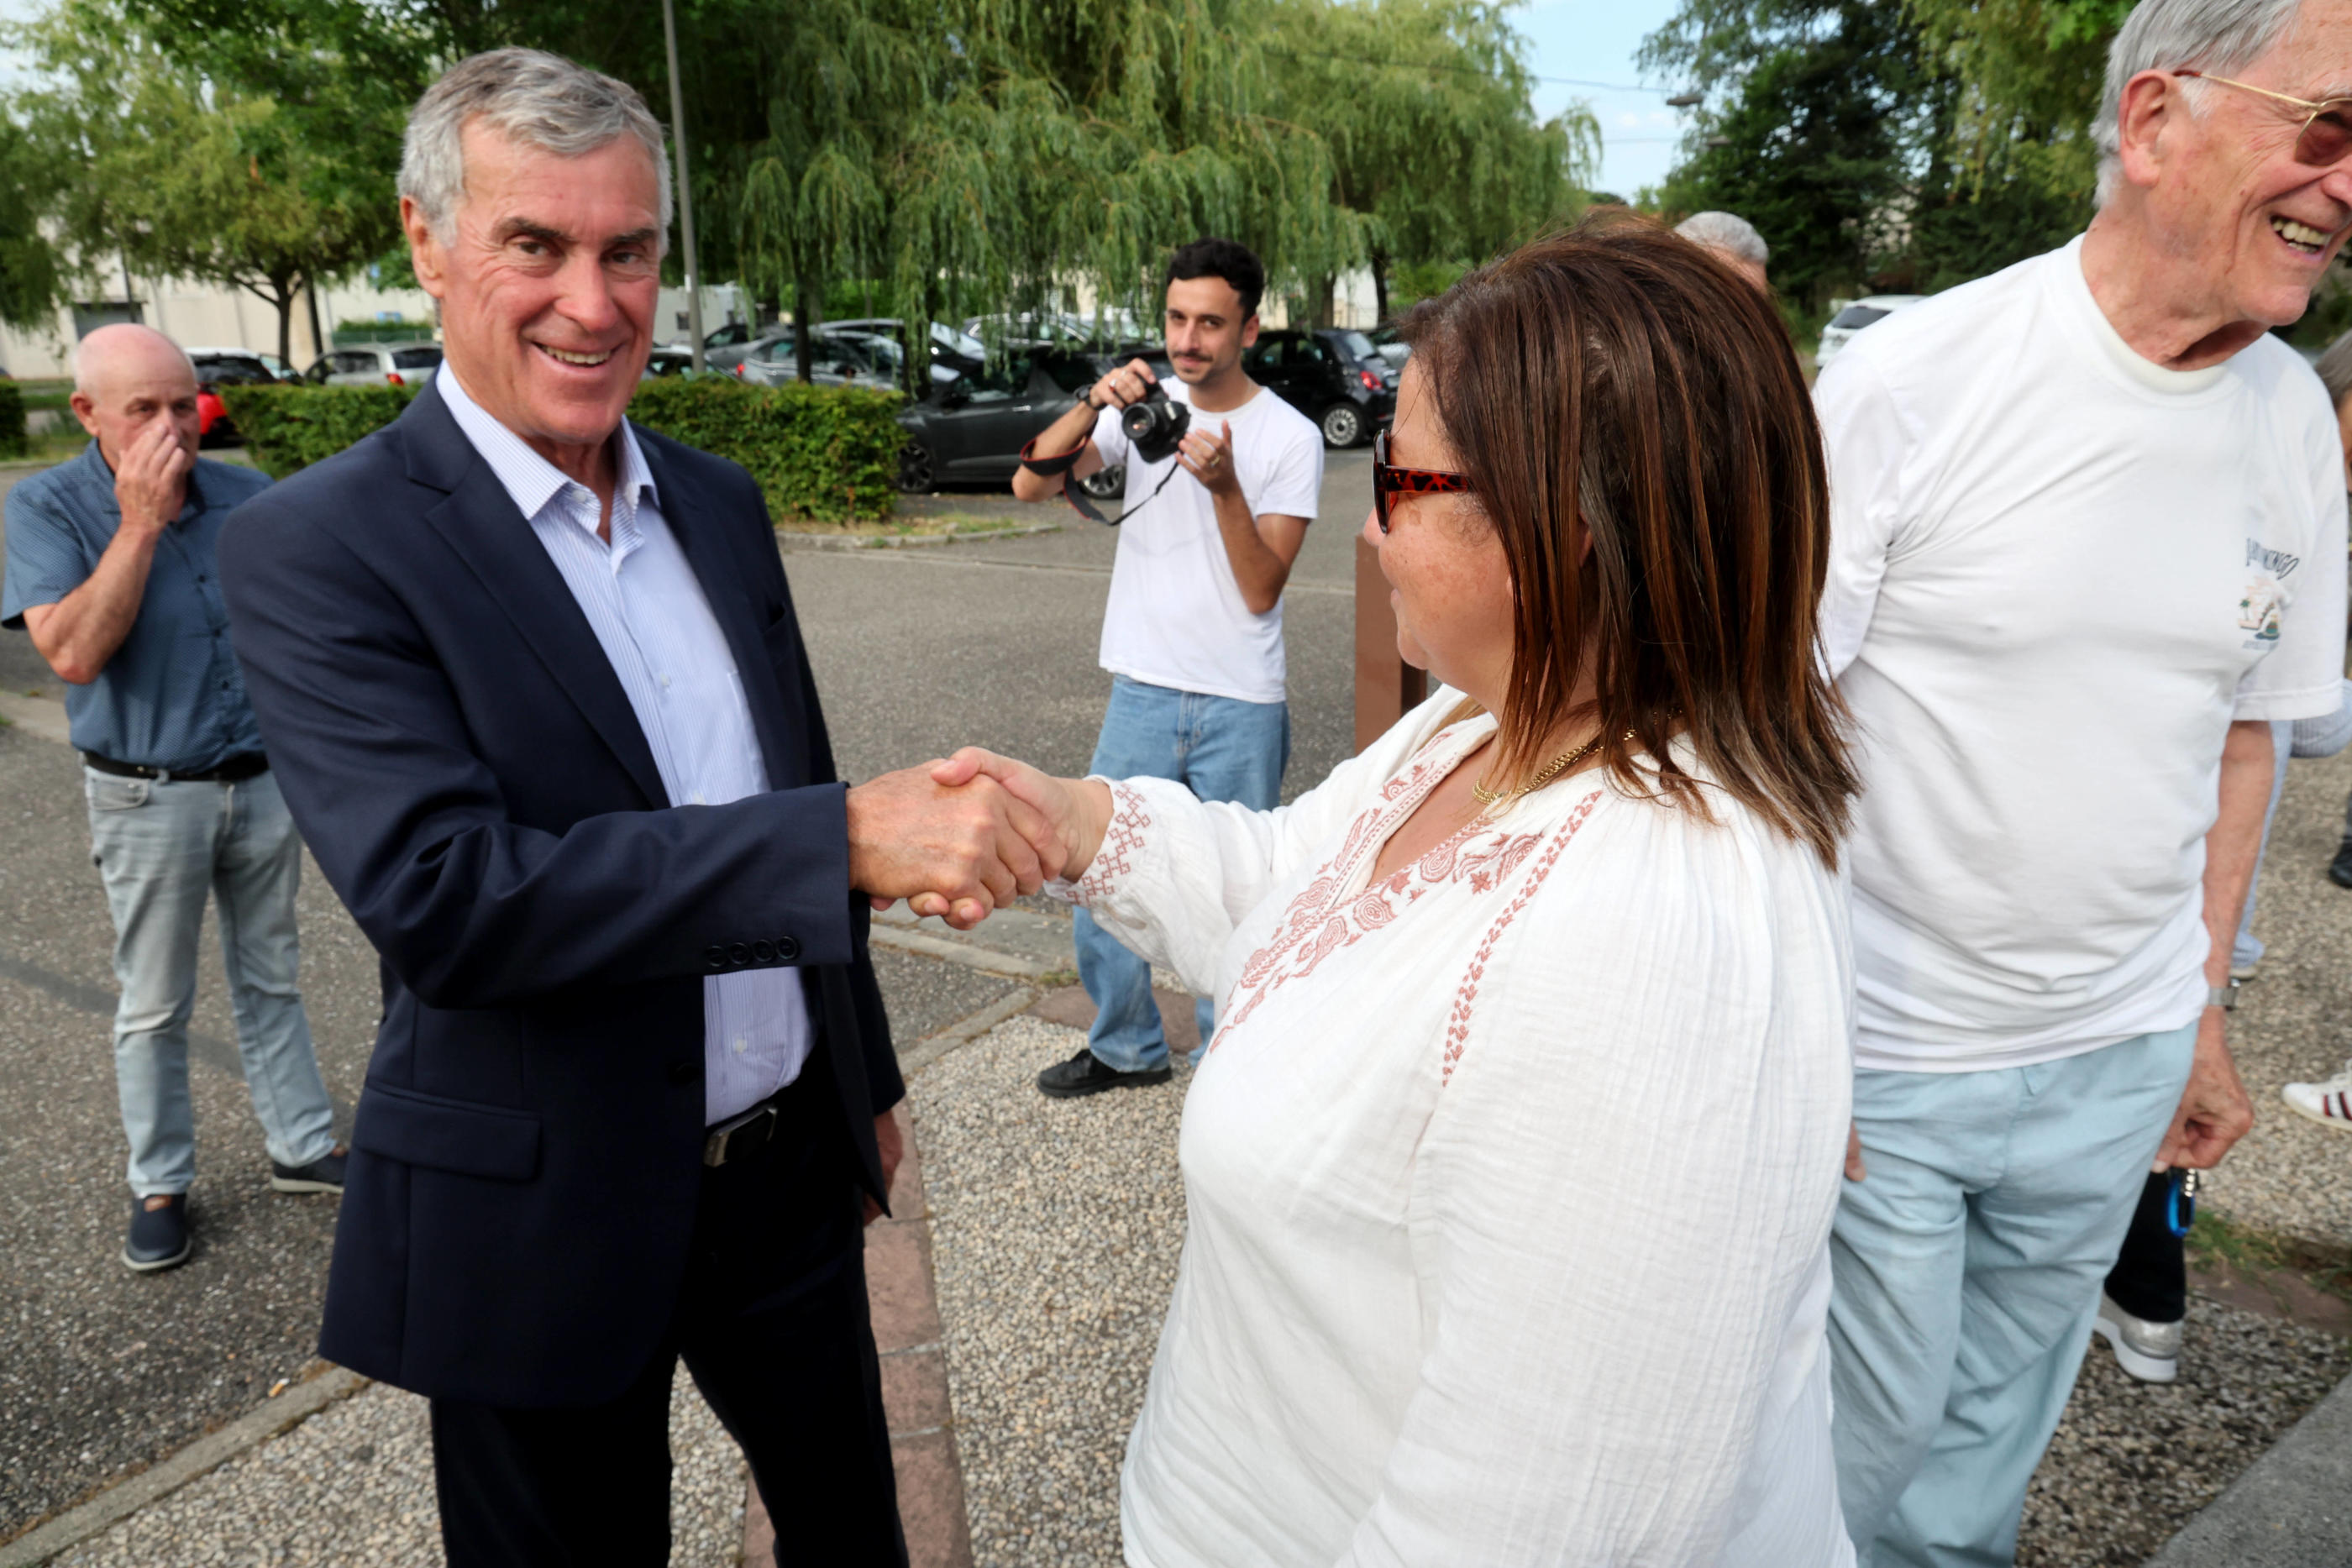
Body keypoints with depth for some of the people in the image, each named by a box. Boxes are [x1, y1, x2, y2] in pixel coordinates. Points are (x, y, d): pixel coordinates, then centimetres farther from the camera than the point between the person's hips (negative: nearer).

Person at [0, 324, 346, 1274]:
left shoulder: (248, 497, 0)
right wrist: (140, 522, -23)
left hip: (265, 781, 3)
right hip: (150, 797, -3)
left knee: (271, 982, 15)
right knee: (154, 1008, 9)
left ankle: (302, 1146, 27)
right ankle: (160, 1186, 24)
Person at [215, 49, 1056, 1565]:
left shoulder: (721, 503, 4)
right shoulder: (319, 547, -15)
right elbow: (440, 893, -27)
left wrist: (866, 1074, 17)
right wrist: (851, 832, -35)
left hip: (790, 1165, 5)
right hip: (543, 1215, -5)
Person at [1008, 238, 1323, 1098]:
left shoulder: (1290, 436, -5)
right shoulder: (1143, 402, 2)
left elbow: (1260, 592, -10)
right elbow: (1030, 484, -8)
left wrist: (1225, 486, -23)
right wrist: (1094, 405, -22)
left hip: (1240, 709, -3)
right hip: (1141, 693, 3)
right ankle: (1126, 1046, 30)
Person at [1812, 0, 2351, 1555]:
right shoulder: (1908, 383, -16)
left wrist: (2205, 1006, 14)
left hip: (2124, 1050, 5)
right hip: (1883, 1055, -5)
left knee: (1997, 1412, 20)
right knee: (1875, 1417, 11)